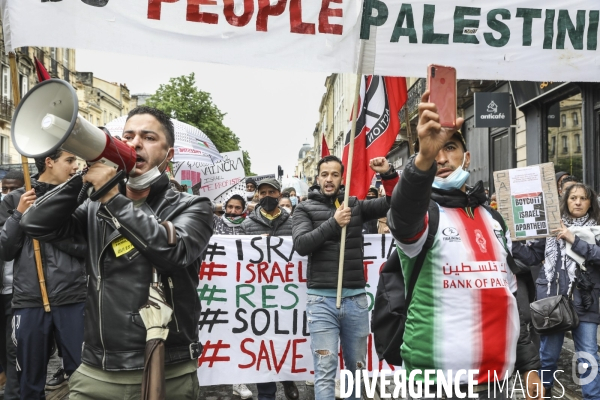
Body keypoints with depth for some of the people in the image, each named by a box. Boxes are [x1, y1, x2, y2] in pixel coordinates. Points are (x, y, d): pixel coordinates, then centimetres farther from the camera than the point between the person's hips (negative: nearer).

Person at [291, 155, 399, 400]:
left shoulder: (356, 206, 10)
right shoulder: (305, 209, 3)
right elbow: (301, 245, -11)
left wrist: (388, 175, -11)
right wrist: (333, 223, -18)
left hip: (356, 298, 3)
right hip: (321, 300, -3)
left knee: (357, 368, 15)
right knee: (325, 372, -4)